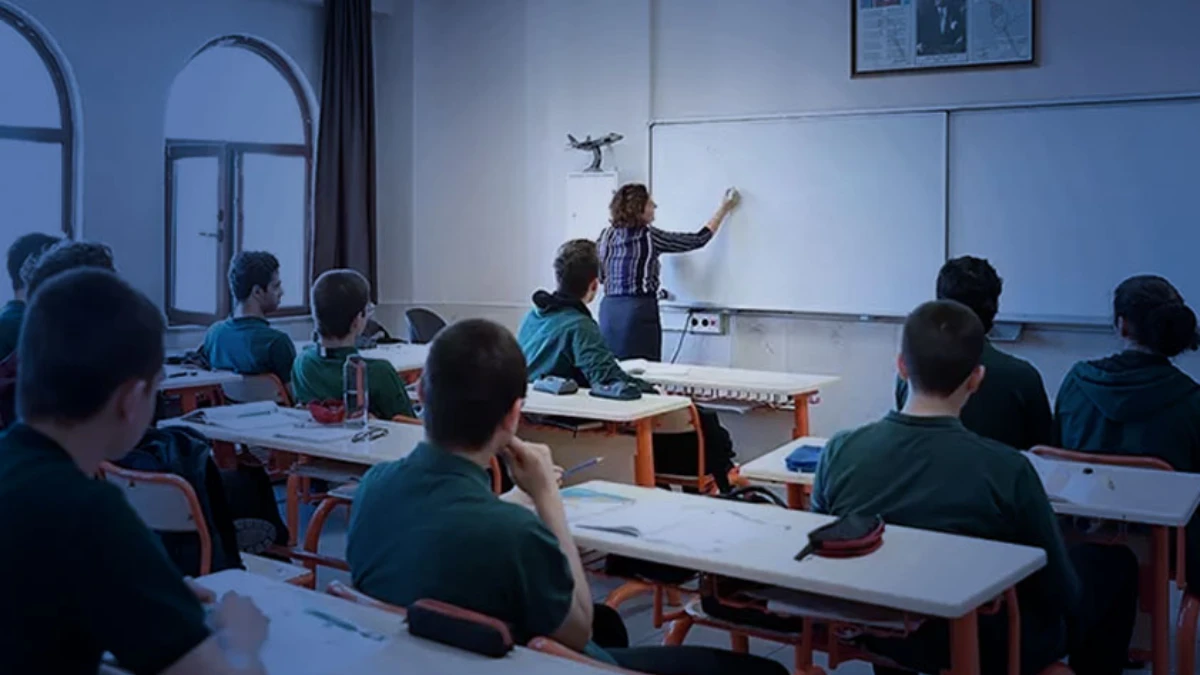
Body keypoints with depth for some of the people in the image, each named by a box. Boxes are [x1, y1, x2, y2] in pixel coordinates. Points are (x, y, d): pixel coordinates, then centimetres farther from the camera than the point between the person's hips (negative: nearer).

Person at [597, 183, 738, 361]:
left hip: (609, 309, 6)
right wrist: (724, 209, 11)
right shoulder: (649, 236, -7)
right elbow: (698, 240, 1)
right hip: (639, 310, -6)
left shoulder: (607, 234, 8)